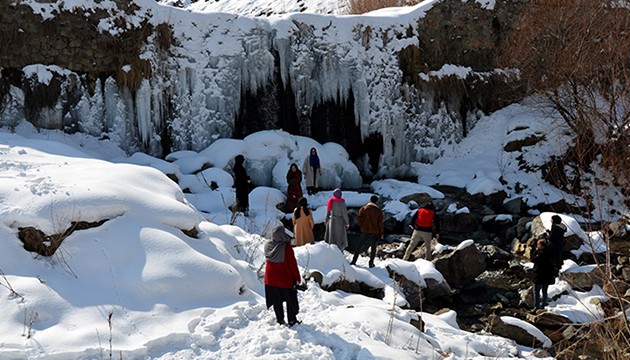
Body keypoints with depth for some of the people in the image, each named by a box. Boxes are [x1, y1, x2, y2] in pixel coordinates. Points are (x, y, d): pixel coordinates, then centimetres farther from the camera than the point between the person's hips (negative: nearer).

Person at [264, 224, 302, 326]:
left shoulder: (267, 245, -8)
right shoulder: (286, 247, -24)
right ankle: (292, 320, 20)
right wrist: (297, 277, -5)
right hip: (286, 278, -4)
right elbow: (292, 263, -16)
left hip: (271, 278, 4)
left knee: (276, 300, 16)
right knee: (290, 300, 12)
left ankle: (280, 320, 24)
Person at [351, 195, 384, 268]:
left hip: (365, 231, 1)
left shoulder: (363, 209, -2)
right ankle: (371, 263, 9)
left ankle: (354, 261, 6)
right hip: (375, 232, -1)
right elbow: (380, 223, -3)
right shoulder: (378, 211, -3)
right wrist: (381, 233, 4)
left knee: (360, 246, 10)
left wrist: (361, 226, 13)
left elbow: (359, 219, -6)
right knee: (373, 247, 13)